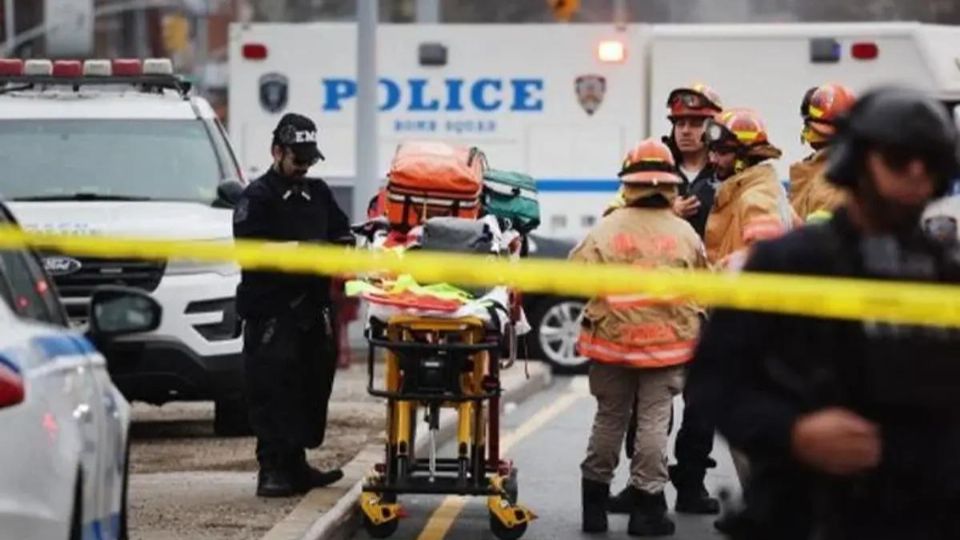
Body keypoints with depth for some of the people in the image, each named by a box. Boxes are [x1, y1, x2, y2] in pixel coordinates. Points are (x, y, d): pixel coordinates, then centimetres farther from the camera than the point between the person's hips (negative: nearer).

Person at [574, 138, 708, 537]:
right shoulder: (684, 234, -1)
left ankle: (595, 505, 18)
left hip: (612, 339, 1)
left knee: (609, 419, 12)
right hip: (667, 342, -1)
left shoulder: (608, 228, -5)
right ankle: (647, 506, 2)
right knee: (654, 421, 3)